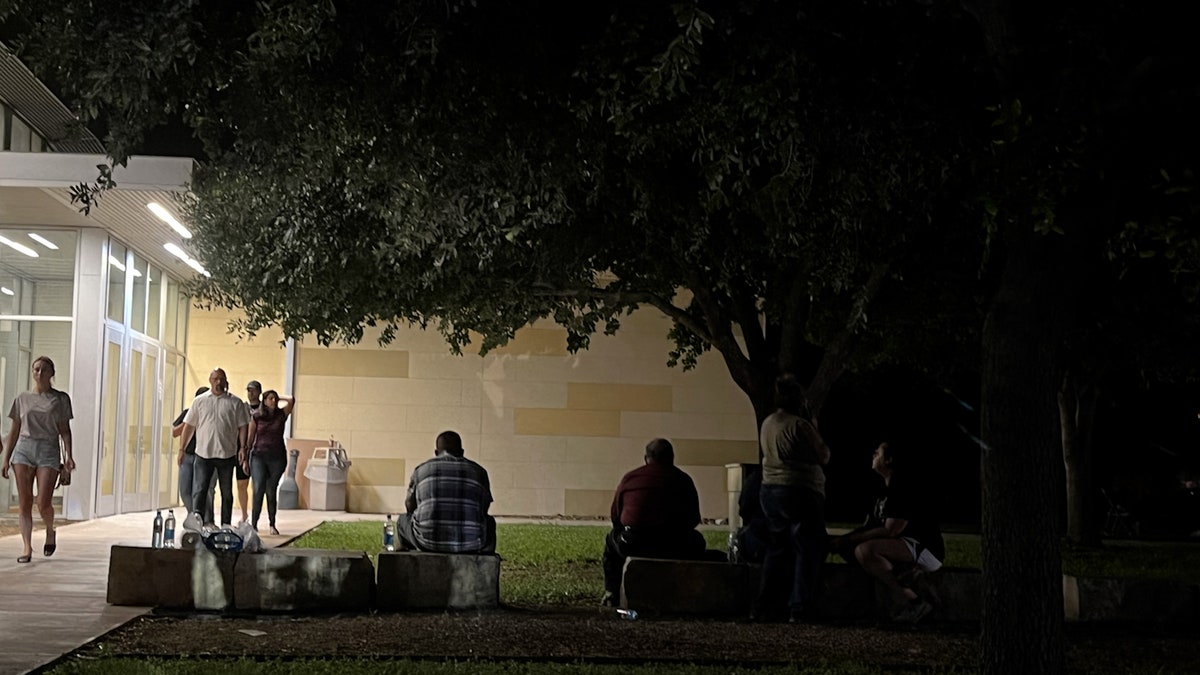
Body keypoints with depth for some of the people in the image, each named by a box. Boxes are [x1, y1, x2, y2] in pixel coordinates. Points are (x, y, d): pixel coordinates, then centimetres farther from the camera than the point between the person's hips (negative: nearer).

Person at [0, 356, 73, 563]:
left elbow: (64, 430, 5)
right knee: (24, 502, -3)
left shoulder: (60, 399, 7)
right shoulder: (22, 399, 12)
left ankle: (50, 531, 20)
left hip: (49, 451, -2)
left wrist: (68, 455, -9)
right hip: (24, 448, 2)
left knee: (43, 503, -10)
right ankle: (27, 547, -2)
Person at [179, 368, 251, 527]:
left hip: (227, 454, 0)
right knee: (199, 491, -6)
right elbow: (189, 426, 7)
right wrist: (182, 449, 3)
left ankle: (226, 526, 15)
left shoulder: (235, 402, 3)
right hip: (203, 454, 0)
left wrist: (242, 447, -8)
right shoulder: (200, 401, 6)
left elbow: (243, 426, 3)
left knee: (227, 493, 8)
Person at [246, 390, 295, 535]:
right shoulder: (256, 417, 3)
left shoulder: (281, 414, 4)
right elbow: (250, 438, 7)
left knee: (271, 491, 3)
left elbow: (291, 400, -12)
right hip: (259, 456, -1)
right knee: (258, 489, -12)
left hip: (277, 457, 1)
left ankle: (272, 525, 11)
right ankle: (254, 523, -9)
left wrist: (279, 397, 4)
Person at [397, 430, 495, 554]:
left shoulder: (421, 470, 10)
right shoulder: (479, 471, 11)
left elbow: (410, 506, 21)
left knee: (403, 520, 31)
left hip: (428, 543, -1)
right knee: (489, 522, 35)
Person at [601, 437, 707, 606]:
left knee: (612, 538, 35)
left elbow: (615, 516, 14)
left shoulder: (629, 478, 10)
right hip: (673, 549, -1)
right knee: (696, 542, 32)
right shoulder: (683, 480, 9)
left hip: (632, 546, 1)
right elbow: (693, 519, 13)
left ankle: (612, 592, 31)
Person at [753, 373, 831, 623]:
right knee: (807, 551, 1)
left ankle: (763, 609, 13)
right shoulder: (800, 426, -15)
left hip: (770, 491, 8)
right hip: (801, 493, -8)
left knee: (777, 550, 15)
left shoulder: (767, 424, 8)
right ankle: (798, 610, -3)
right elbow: (824, 457, -8)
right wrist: (815, 430, 5)